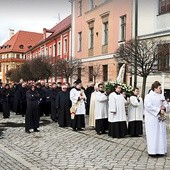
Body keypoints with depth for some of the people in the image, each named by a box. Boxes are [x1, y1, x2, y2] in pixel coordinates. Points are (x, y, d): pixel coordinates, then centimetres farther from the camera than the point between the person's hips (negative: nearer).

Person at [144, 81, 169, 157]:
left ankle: (160, 150, 17)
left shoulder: (161, 96, 12)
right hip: (152, 119, -6)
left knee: (161, 134, 8)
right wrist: (159, 110, -20)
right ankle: (152, 151, 4)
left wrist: (164, 108, -9)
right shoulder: (148, 96, -7)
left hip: (160, 118, 7)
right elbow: (149, 106, -20)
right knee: (153, 135, -3)